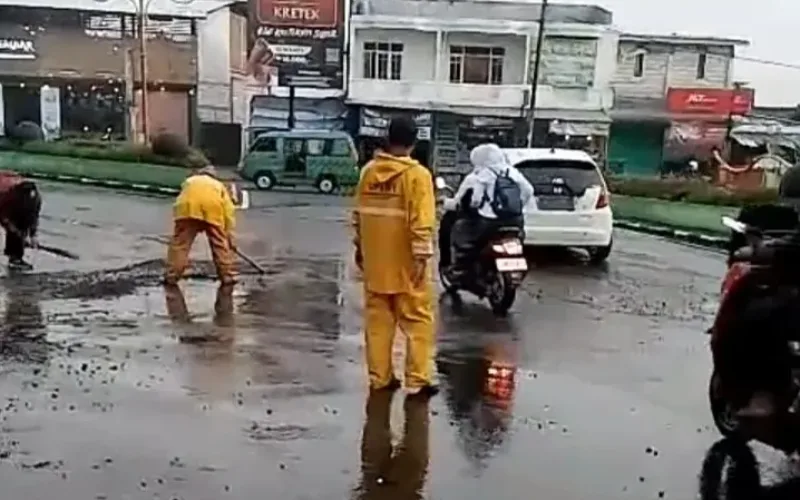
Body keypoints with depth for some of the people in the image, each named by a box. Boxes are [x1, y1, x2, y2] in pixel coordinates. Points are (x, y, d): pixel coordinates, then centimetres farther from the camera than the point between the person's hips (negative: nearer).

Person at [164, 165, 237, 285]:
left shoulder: (189, 181, 40)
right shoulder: (219, 186, 37)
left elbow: (180, 202, 28)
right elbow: (229, 211, 25)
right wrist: (229, 236, 24)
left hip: (188, 205, 0)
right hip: (213, 206, 0)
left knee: (180, 242, 9)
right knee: (220, 243, 13)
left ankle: (171, 277, 10)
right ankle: (227, 276, 17)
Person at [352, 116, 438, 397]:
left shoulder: (369, 171, 4)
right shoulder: (417, 174, -12)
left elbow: (359, 214, 10)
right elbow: (422, 222, -18)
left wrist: (359, 247, 19)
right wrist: (422, 256, -16)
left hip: (375, 260, 5)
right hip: (405, 262, -5)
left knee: (377, 320, 12)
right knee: (418, 321, 4)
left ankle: (379, 377, 18)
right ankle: (417, 381, 5)